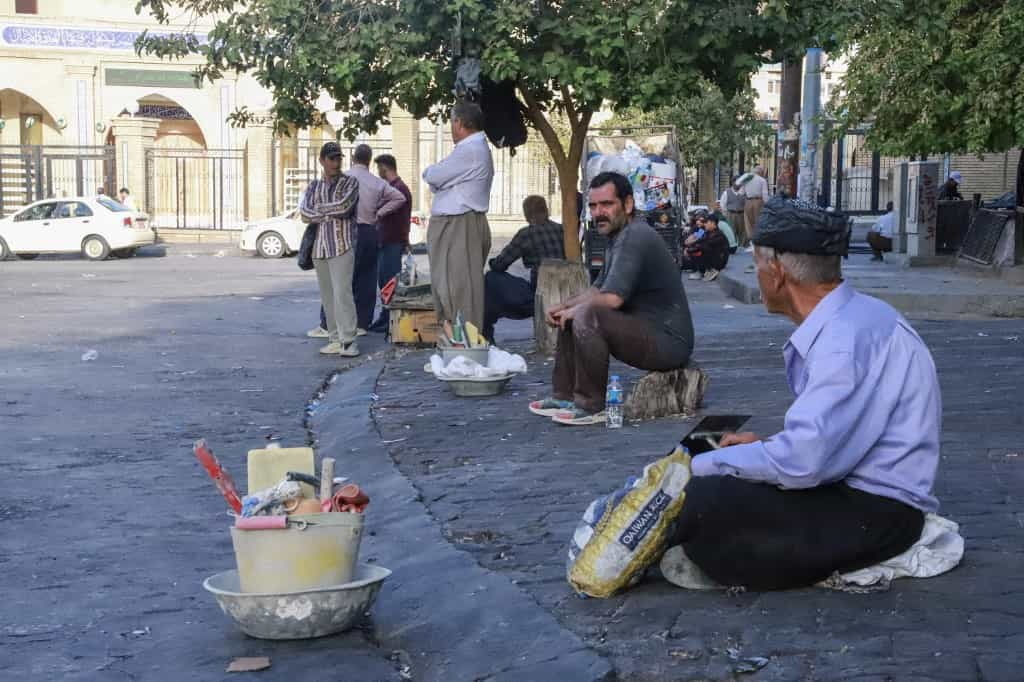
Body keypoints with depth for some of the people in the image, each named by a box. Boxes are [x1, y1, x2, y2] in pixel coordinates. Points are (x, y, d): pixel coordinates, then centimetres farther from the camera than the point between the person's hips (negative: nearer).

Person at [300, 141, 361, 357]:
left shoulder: (350, 182, 4)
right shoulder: (314, 186, 16)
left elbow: (344, 205, -13)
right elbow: (304, 214, 2)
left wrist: (319, 209, 0)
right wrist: (331, 214, -6)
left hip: (342, 247, -5)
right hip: (319, 247, 5)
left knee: (342, 293, -13)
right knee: (327, 296, 5)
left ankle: (348, 340, -12)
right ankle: (335, 339, 9)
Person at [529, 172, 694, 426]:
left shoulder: (635, 237, -19)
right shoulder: (621, 235, 15)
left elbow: (611, 298, -27)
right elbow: (598, 289, 23)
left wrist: (574, 309, -9)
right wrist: (563, 306, 6)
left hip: (668, 342, -11)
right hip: (647, 330, 11)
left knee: (587, 316, -28)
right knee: (569, 316, 17)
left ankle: (591, 406, -18)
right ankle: (564, 397, 16)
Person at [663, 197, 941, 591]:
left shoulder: (847, 339, -22)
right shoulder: (842, 321, 9)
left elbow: (801, 462, -27)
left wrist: (701, 466, -15)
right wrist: (763, 447, 14)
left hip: (876, 513, -10)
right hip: (853, 488, 10)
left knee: (696, 500, -25)